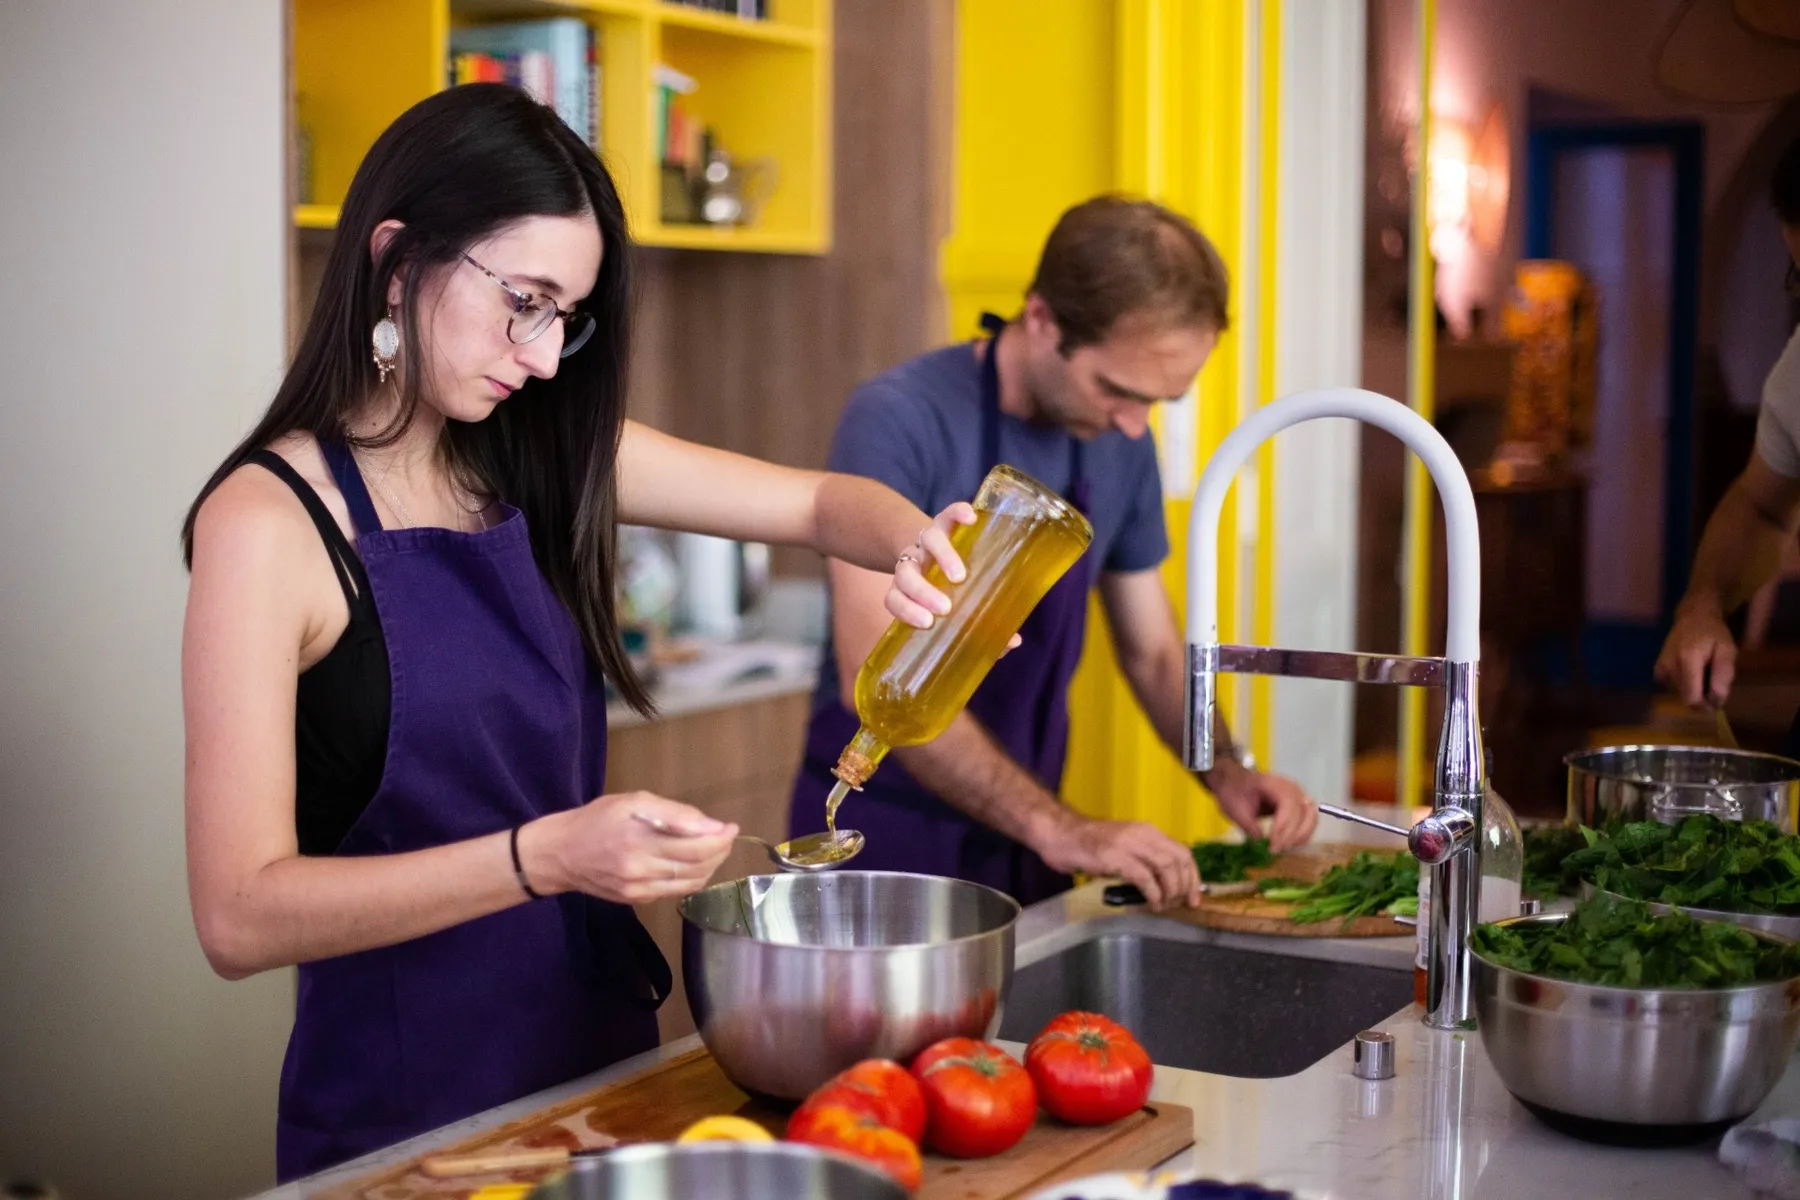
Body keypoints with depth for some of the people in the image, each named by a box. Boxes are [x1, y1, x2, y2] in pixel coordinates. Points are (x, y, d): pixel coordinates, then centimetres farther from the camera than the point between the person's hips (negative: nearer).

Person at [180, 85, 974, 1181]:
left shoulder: (541, 462, 2)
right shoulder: (267, 520, -16)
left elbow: (820, 505, 8)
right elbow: (241, 916, -23)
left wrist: (913, 546, -15)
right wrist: (544, 855, -33)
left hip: (603, 1044, 6)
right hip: (404, 1107, -6)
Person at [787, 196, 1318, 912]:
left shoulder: (1123, 447, -1)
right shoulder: (898, 420, -20)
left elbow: (1152, 653, 10)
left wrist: (1226, 771, -8)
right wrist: (1058, 828, -32)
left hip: (1021, 841, 6)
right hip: (883, 844, -5)